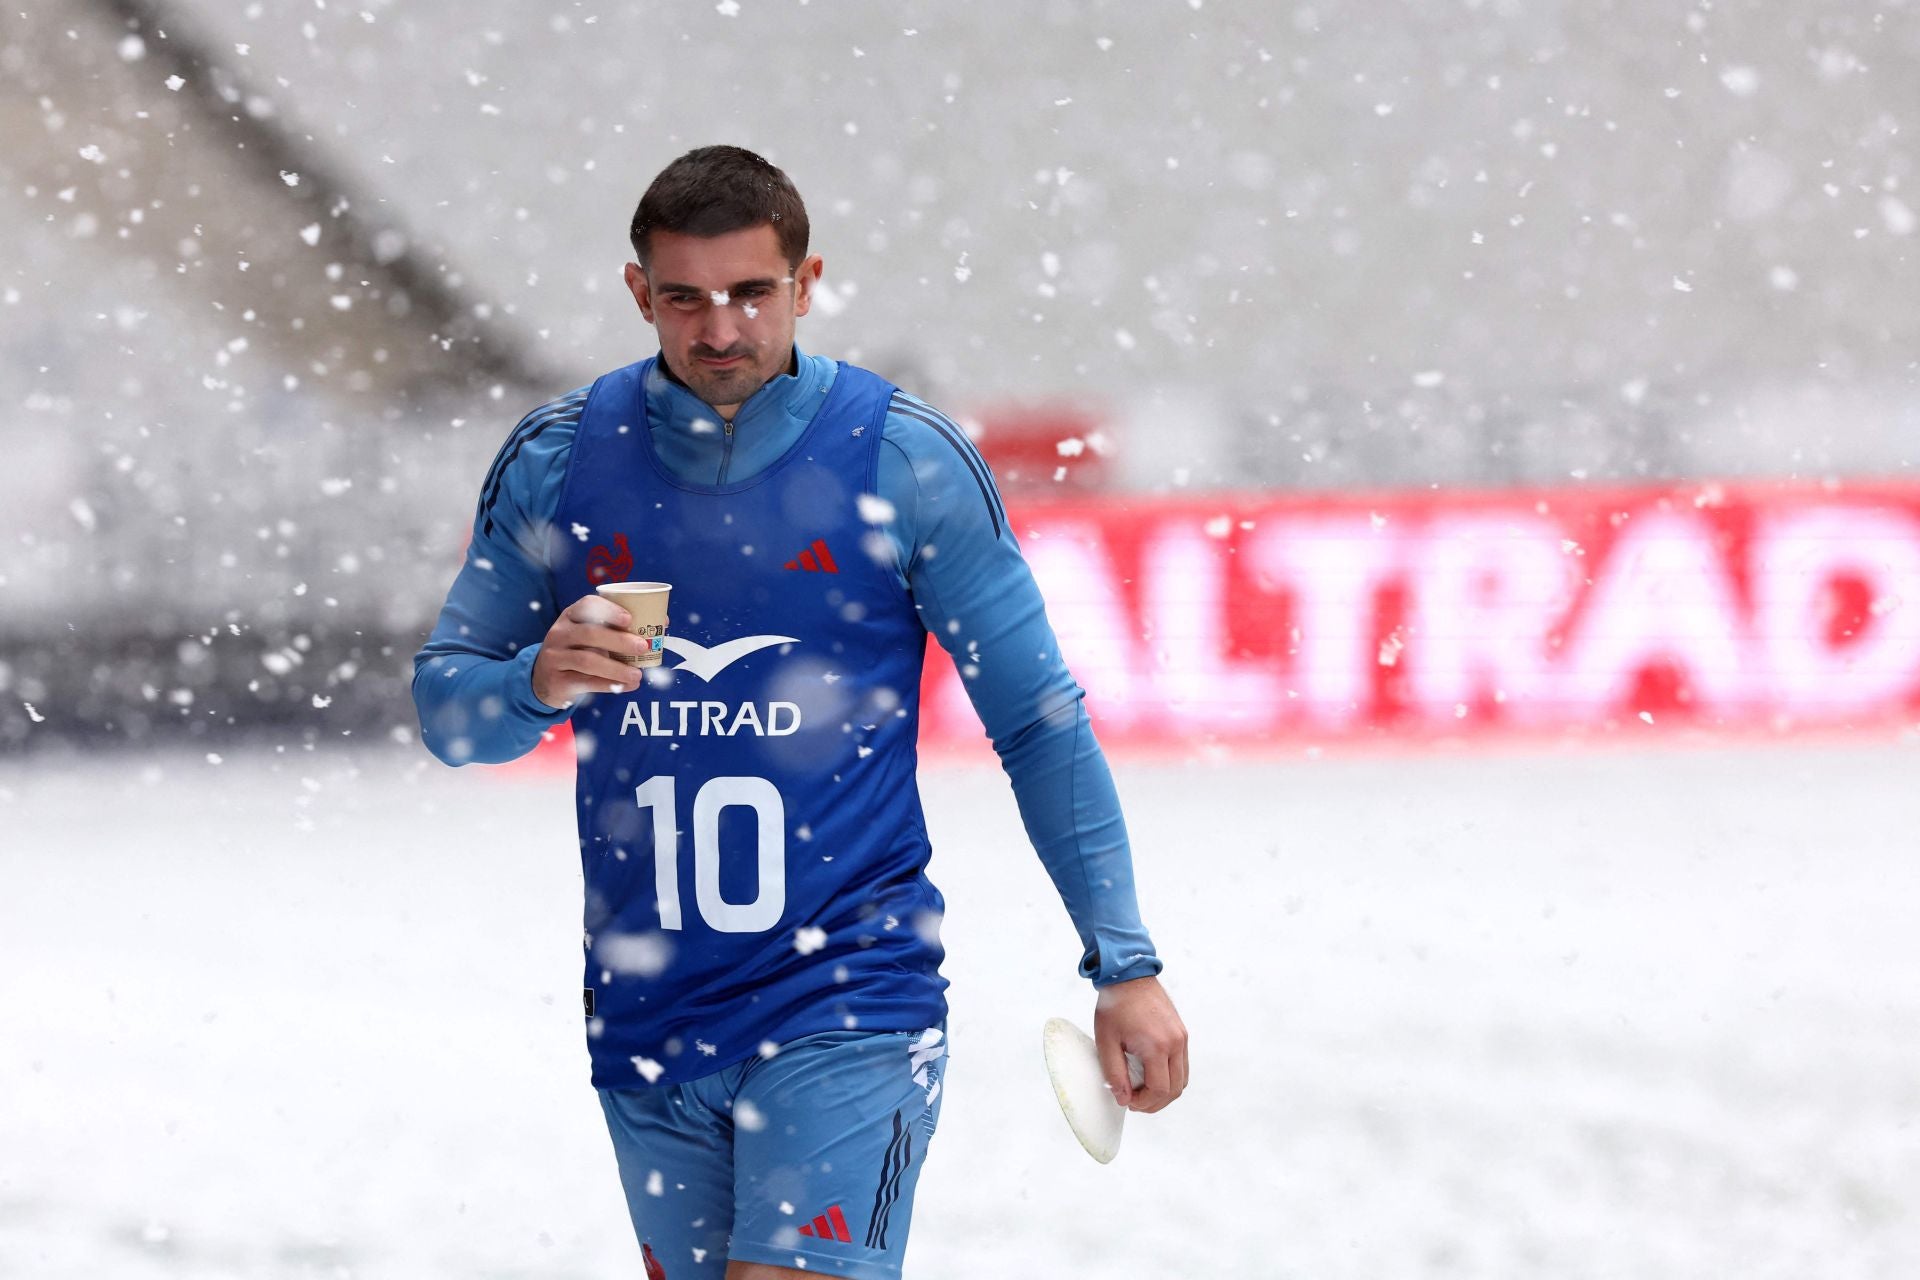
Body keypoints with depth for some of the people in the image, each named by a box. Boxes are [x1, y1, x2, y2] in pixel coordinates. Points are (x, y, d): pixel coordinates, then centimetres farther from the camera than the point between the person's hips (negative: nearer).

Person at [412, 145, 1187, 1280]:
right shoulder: (553, 461, 3)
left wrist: (1125, 964, -2)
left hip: (847, 1008, -4)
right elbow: (445, 707, 9)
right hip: (644, 1012, 4)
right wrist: (540, 683, -15)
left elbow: (1039, 724, 2)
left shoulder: (910, 460, -3)